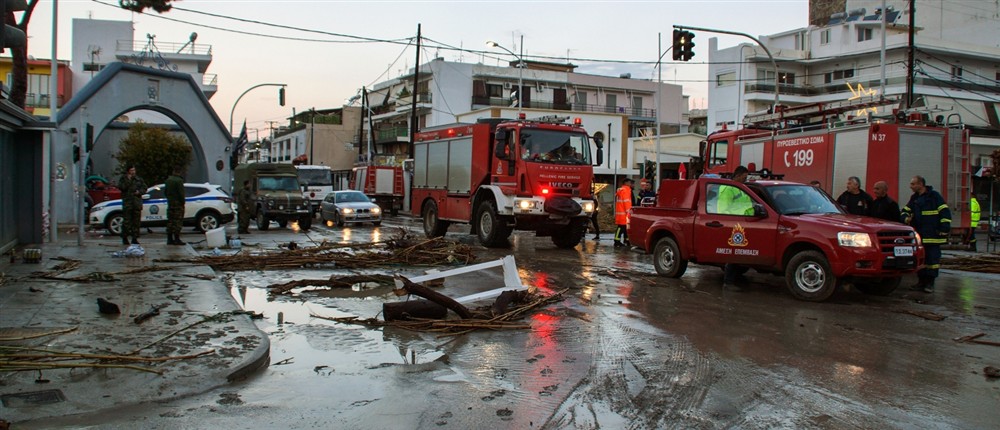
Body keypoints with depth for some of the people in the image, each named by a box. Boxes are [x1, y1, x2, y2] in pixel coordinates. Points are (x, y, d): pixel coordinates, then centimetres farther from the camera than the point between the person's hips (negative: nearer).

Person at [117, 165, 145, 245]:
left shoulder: (138, 179, 14)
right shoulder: (123, 178, 5)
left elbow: (144, 187, 14)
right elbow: (121, 187, -10)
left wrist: (139, 192, -4)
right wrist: (128, 180, -14)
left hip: (137, 203, 3)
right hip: (127, 202, -3)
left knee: (136, 221, 3)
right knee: (127, 221, -6)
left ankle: (135, 238, 8)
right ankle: (124, 238, 4)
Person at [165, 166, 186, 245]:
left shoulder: (168, 180, 13)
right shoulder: (179, 180, -15)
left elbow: (165, 192, 19)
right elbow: (181, 193, -18)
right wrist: (182, 202, -9)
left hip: (170, 203, 8)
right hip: (178, 203, -8)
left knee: (170, 221, 11)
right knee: (177, 221, -6)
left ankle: (169, 239, 14)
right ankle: (176, 239, -8)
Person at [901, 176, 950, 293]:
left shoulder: (934, 196, -5)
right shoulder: (914, 198, 15)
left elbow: (945, 213, -7)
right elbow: (905, 211, 22)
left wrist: (944, 229, -13)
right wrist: (906, 218, -2)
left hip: (933, 236, -6)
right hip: (918, 235, 6)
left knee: (932, 258, -3)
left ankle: (930, 283, 2)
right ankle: (921, 281, 17)